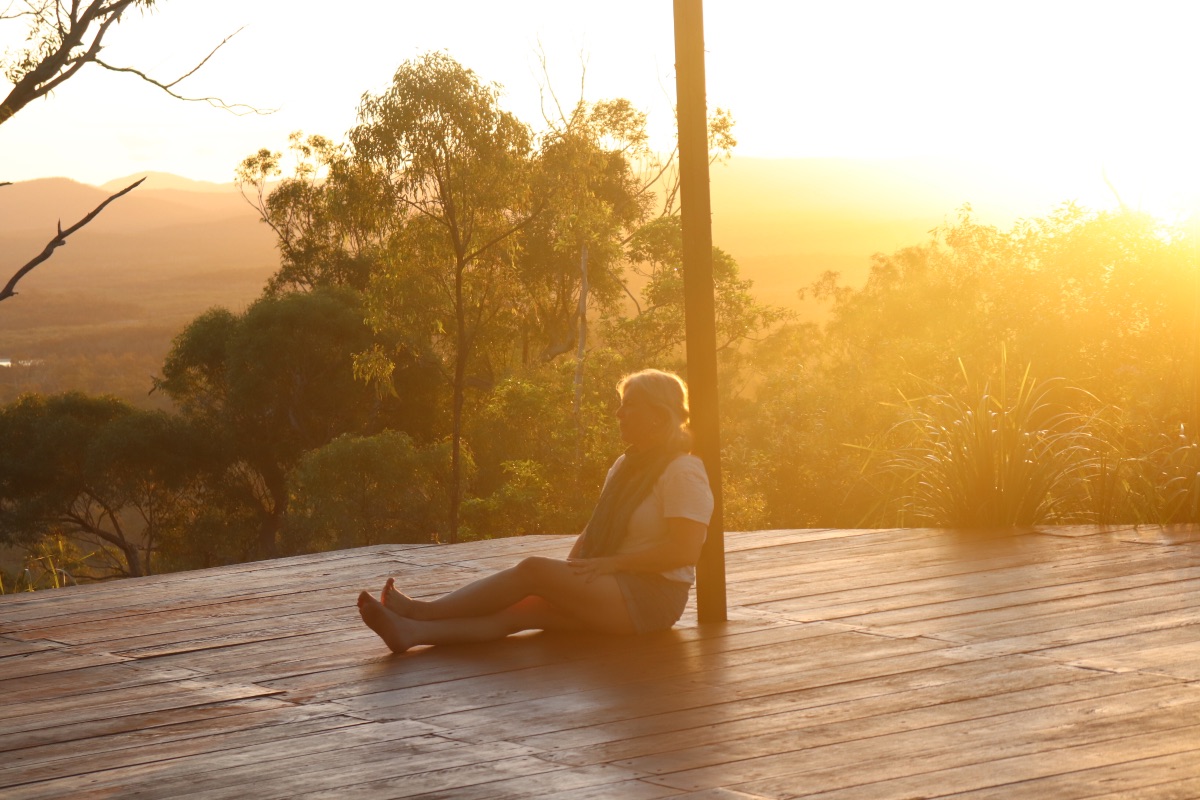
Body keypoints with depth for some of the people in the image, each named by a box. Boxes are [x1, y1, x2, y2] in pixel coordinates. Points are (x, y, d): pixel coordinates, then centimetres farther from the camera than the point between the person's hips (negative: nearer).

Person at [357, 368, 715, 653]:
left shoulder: (682, 472, -9)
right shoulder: (626, 465, 20)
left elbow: (685, 549, -20)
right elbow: (594, 529, 21)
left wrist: (609, 563, -21)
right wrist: (569, 568, 0)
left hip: (651, 596, -8)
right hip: (607, 595, 8)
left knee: (533, 570, -24)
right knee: (521, 609, -18)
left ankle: (421, 609, -23)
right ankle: (411, 631, -39)